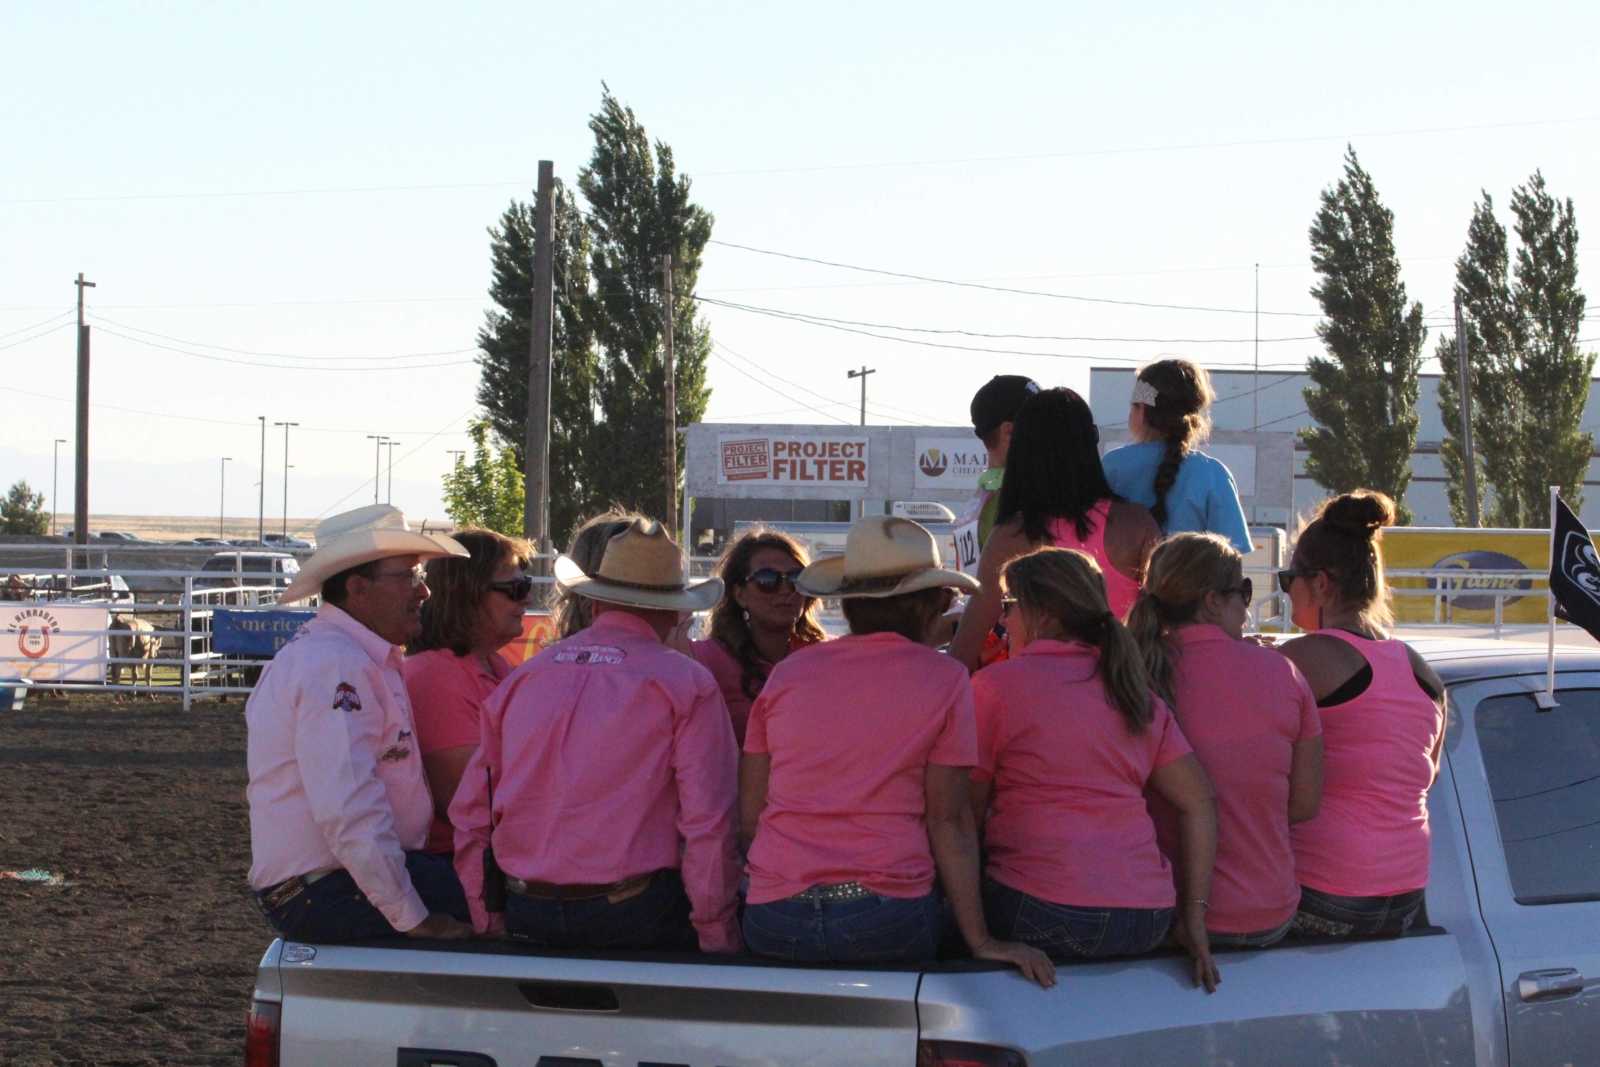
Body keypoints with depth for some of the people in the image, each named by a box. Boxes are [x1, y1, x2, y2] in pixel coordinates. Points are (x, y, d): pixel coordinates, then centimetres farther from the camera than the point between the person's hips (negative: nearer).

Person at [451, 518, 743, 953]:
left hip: (527, 916, 5)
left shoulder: (524, 677, 12)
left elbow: (470, 813, 13)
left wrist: (489, 924, 18)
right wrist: (717, 938, -2)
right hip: (634, 917, -5)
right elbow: (708, 823, -8)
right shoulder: (685, 683, -2)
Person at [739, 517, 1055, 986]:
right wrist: (981, 941, 1)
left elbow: (747, 816, 10)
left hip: (773, 916, 3)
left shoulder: (789, 671, 10)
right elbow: (948, 819, -2)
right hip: (887, 919, -3)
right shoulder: (943, 679, 2)